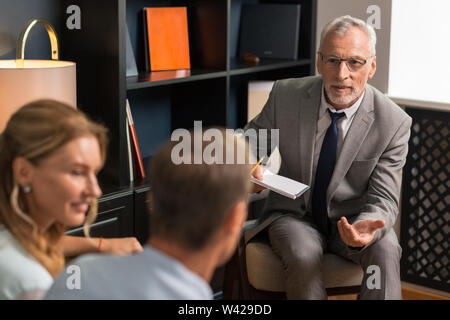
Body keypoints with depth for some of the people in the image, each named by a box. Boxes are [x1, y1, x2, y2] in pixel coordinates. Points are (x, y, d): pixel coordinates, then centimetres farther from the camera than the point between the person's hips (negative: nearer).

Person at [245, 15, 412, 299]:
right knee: (304, 255, -32)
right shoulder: (286, 95, -8)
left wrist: (365, 228, -36)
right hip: (294, 215, 0)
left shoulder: (394, 123, -12)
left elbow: (383, 199, -12)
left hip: (351, 220, 0)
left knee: (385, 250, -31)